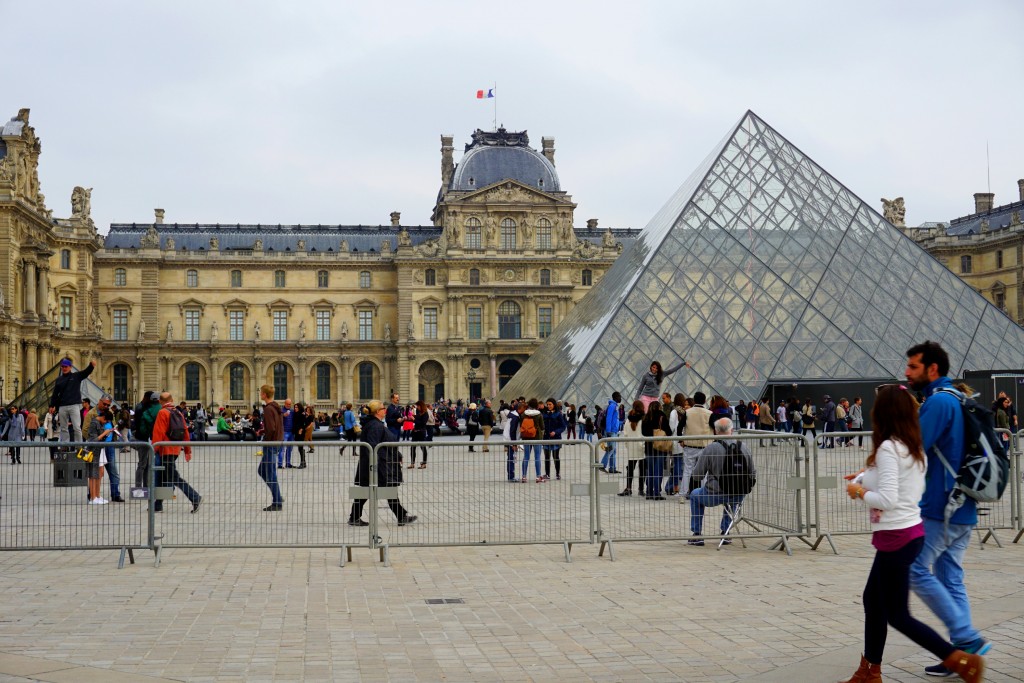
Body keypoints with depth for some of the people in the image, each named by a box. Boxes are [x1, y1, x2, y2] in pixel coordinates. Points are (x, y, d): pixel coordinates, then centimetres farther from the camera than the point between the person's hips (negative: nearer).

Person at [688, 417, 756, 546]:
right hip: (739, 496, 3)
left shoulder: (710, 448, -14)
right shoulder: (743, 446, -3)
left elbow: (697, 474, -9)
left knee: (694, 495, 29)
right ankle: (725, 534, 36)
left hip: (714, 495, -3)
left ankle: (697, 535, 26)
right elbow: (753, 473, 4)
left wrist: (697, 461, 12)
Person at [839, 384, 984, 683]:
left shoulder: (888, 448, -18)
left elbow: (887, 500, -24)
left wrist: (859, 492, -8)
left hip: (896, 538, -9)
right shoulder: (914, 448, 8)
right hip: (910, 532, 9)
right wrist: (868, 477, 10)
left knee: (898, 615, 1)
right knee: (873, 599, 19)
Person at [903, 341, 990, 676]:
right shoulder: (956, 399, 16)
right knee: (951, 579, 10)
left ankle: (968, 638, -6)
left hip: (940, 508, -10)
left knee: (916, 570, -5)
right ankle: (961, 650, 11)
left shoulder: (938, 401, -15)